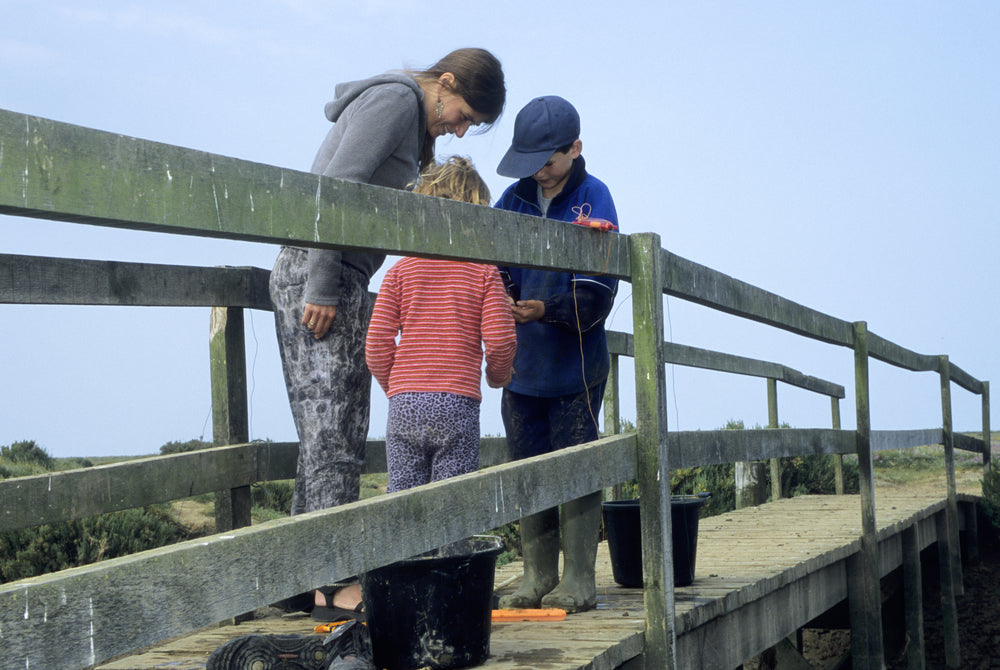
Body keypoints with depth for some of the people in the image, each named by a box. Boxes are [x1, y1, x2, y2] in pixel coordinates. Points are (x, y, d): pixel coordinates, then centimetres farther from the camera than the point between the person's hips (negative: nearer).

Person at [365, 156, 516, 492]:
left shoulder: (400, 270, 6)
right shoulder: (484, 271, 1)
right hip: (459, 403, -2)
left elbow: (377, 341, 2)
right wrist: (498, 375, 15)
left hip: (404, 403, 2)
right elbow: (500, 338, -6)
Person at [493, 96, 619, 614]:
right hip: (522, 363, 5)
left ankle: (579, 580, 5)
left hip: (575, 364, -5)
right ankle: (538, 578, 15)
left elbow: (595, 296, -14)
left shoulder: (593, 201, -6)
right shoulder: (515, 198, 8)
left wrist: (547, 309, -30)